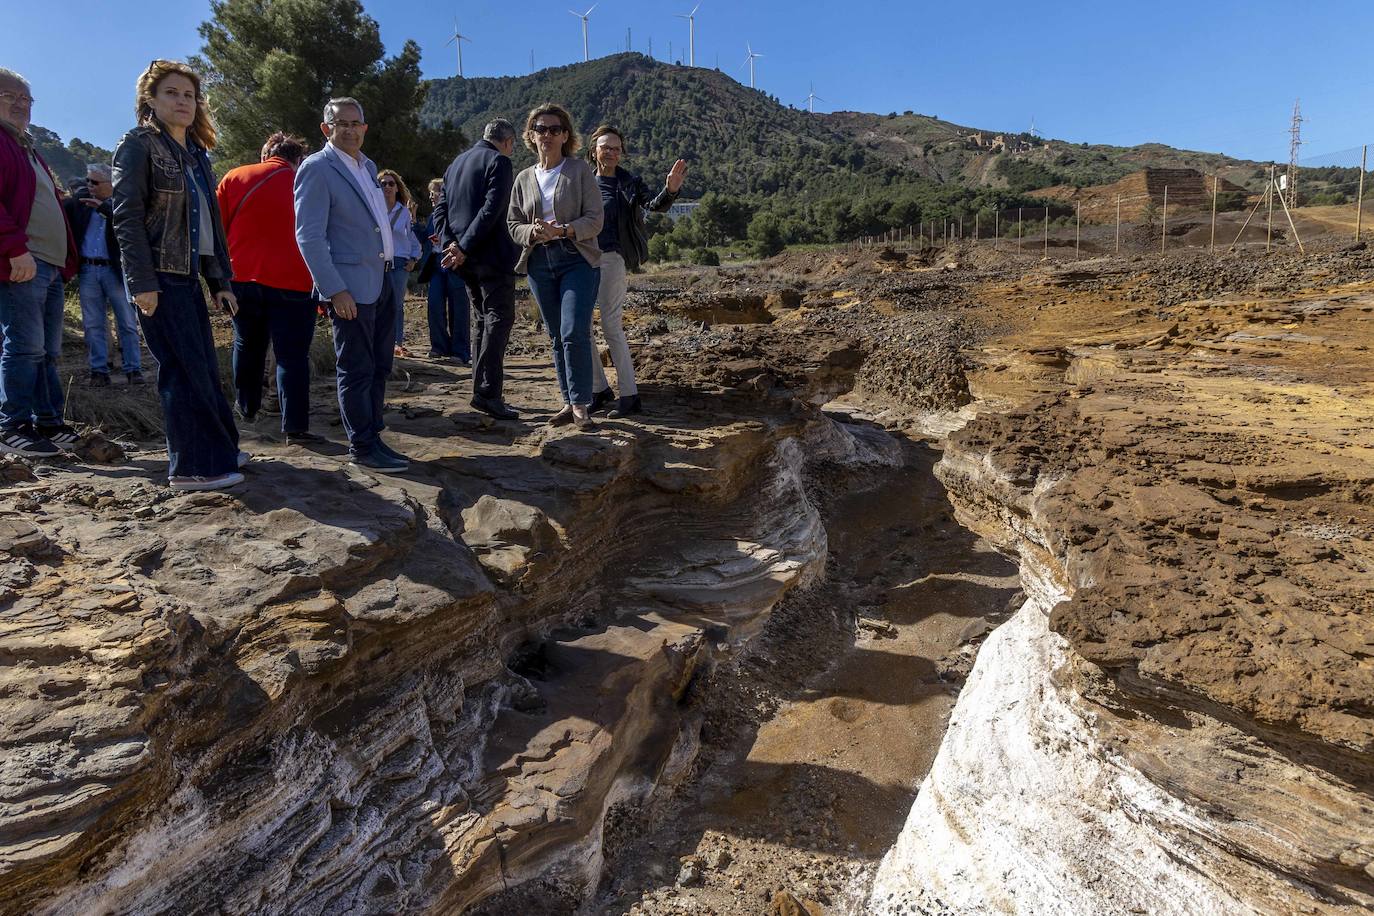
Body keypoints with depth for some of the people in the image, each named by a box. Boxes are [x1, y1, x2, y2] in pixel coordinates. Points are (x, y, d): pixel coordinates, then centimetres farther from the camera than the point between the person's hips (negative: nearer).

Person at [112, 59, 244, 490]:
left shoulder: (195, 154, 18)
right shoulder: (139, 145, -5)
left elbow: (210, 222, 18)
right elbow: (127, 217, -13)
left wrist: (221, 280, 14)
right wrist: (142, 282, -20)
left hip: (188, 276, 8)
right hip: (161, 277, -8)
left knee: (204, 366, 11)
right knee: (185, 370, -8)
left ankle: (218, 449, 21)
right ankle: (193, 466, -2)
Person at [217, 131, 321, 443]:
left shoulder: (234, 178, 5)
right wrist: (323, 288, 10)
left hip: (242, 278, 3)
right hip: (291, 282, -3)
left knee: (247, 346, 21)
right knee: (292, 356, -3)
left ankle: (247, 407, 33)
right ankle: (295, 427, -7)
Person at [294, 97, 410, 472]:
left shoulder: (367, 166, 16)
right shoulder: (317, 168, -8)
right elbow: (308, 235, -14)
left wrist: (391, 269, 17)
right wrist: (334, 290, -20)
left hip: (381, 282, 8)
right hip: (351, 286, -8)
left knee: (379, 366, 13)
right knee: (357, 370, -2)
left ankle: (372, 435, 24)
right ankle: (362, 446, 8)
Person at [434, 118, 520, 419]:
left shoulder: (456, 163, 19)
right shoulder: (499, 161, -6)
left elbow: (441, 208, 11)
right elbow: (492, 209, -18)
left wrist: (450, 245, -2)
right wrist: (464, 248, -18)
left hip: (466, 257, 8)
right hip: (492, 254, -8)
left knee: (482, 319, 15)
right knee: (500, 318, -8)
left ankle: (482, 388, 17)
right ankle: (488, 392, -15)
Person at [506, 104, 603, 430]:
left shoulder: (580, 171, 1)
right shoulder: (524, 178, 13)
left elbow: (595, 220, -6)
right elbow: (513, 225, 12)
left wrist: (563, 230, -21)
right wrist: (533, 232, -10)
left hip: (578, 259, -4)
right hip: (540, 263, 4)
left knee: (574, 333, -16)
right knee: (557, 336, 7)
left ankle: (581, 405, -7)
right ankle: (569, 402, 16)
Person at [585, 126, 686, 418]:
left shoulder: (629, 183, 2)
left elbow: (654, 205, -14)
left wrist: (670, 190, -35)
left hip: (610, 258, -5)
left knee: (611, 326, -8)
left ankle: (629, 395, -2)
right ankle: (599, 389, 17)